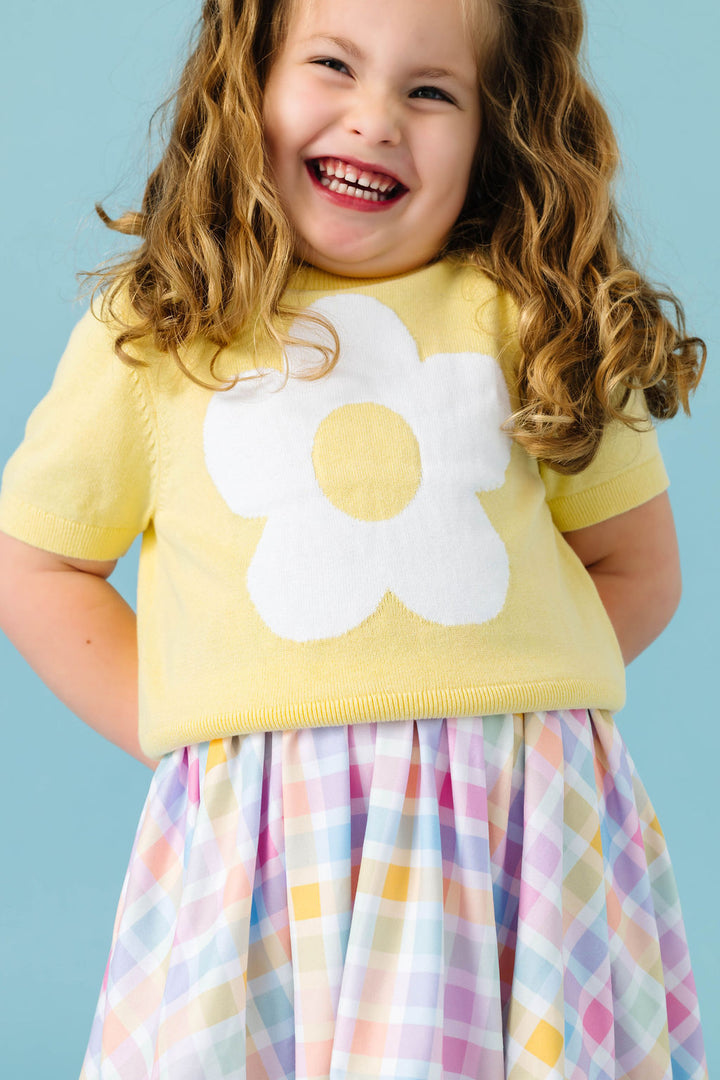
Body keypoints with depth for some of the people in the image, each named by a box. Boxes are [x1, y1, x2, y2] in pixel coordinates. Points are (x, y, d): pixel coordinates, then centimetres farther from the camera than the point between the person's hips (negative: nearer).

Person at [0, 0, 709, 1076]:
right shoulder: (151, 337, 5)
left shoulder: (534, 321, 7)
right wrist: (179, 726, 1)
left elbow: (635, 565, 14)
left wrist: (496, 690, 1)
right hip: (257, 845, 0)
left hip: (529, 822, 1)